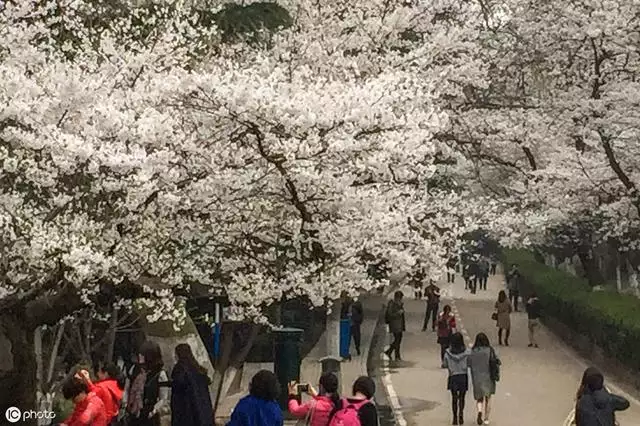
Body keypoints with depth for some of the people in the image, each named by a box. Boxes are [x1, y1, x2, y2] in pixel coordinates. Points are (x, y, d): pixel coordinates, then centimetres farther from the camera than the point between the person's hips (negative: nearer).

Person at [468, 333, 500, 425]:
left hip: (477, 378, 0)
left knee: (479, 398, 13)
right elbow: (497, 362, -13)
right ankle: (486, 418, 20)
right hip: (488, 377, 0)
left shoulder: (472, 351, -7)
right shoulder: (490, 350, -11)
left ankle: (480, 411, -17)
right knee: (488, 398, 17)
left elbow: (469, 364, -3)